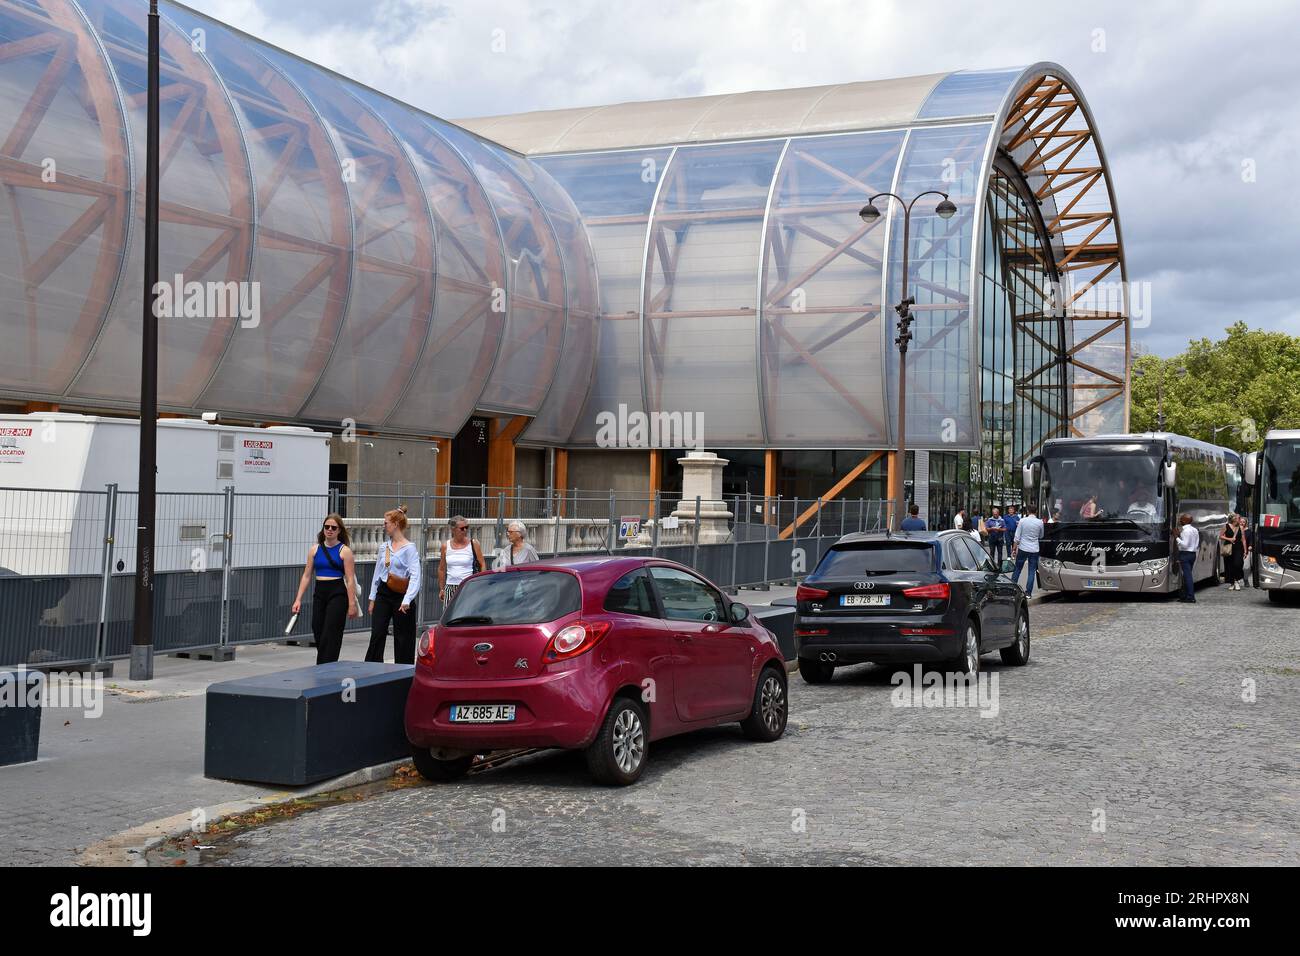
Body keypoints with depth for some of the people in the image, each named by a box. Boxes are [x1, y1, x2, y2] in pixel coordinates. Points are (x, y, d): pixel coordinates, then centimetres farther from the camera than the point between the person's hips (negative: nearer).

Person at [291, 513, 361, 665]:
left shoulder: (344, 551, -4)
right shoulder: (314, 549, 8)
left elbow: (350, 580, -6)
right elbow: (306, 576, 9)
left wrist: (352, 604, -10)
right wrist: (298, 599, 2)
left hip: (337, 594, -5)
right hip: (319, 594, 5)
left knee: (329, 636, -8)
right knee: (318, 634, 8)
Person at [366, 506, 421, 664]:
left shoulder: (409, 548, -9)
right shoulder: (385, 547, 11)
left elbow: (415, 576, -17)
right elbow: (377, 573, 17)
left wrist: (407, 600, -26)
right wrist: (372, 598, 14)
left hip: (400, 596, -5)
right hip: (383, 593, 5)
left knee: (402, 638, 3)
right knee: (377, 635, -4)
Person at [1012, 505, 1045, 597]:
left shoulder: (1022, 521, -6)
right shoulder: (1040, 523, -3)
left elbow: (1017, 537, -6)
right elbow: (1041, 537, 12)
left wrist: (1014, 549, 0)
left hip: (1023, 549, -1)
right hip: (1034, 550, 1)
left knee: (1017, 570, 11)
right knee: (1032, 572, 5)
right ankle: (1028, 592, 4)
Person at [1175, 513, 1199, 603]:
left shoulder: (1186, 531, -16)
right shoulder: (1195, 530, 13)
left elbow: (1184, 544, -20)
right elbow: (1197, 544, 15)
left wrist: (1177, 538, -14)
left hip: (1185, 554, -10)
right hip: (1193, 554, 10)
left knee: (1187, 575, -8)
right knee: (1187, 575, 15)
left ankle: (1191, 597, -10)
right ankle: (1185, 596, 19)